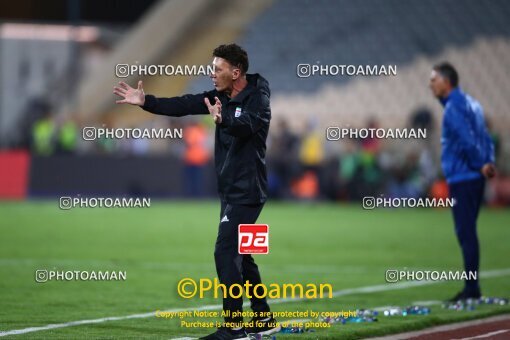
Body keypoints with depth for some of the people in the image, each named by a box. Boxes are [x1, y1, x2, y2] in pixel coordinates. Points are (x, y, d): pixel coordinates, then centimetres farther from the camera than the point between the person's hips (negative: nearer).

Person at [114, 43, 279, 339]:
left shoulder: (258, 98, -16)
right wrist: (145, 102, -5)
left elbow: (249, 123, -35)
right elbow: (183, 106, 5)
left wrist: (224, 119, -54)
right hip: (231, 190, 9)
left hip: (247, 191, -9)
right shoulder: (221, 97, 7)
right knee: (239, 255, 15)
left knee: (226, 253, -13)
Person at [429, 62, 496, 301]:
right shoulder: (471, 104, 17)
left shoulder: (454, 108, -13)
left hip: (461, 180, -10)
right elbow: (485, 138, 15)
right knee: (468, 233, 13)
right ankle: (472, 287, 16)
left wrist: (480, 165, -9)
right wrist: (488, 162, 2)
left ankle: (472, 288, -7)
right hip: (475, 179, 10)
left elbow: (467, 142, -21)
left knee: (466, 233, -8)